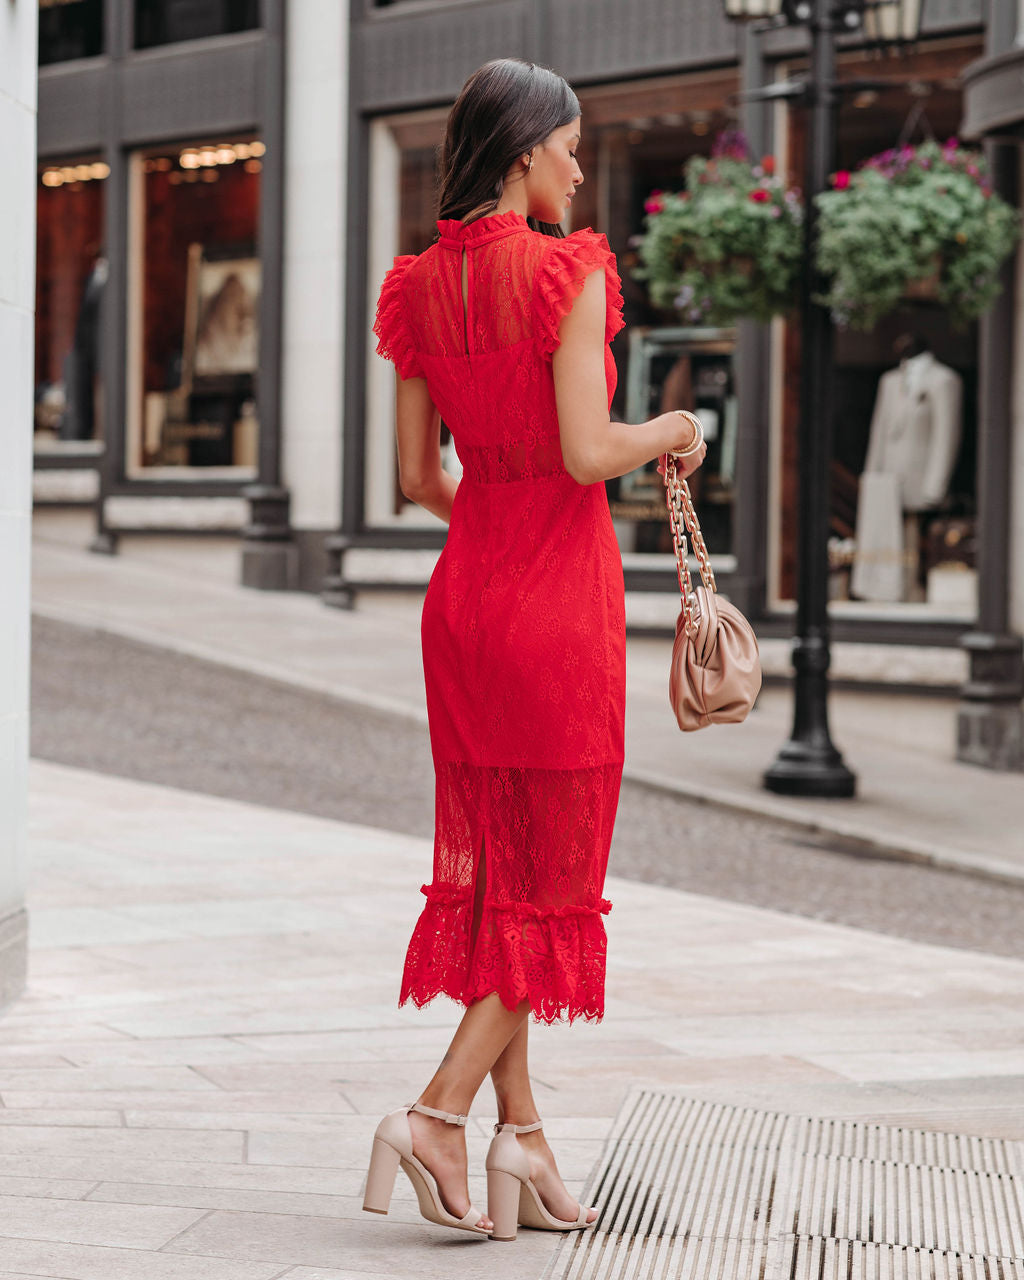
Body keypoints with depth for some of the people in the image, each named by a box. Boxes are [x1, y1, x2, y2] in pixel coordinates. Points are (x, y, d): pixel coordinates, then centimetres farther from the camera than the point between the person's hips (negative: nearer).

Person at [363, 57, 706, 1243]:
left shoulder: (420, 287, 6)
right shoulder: (568, 272, -13)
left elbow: (418, 476, 8)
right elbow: (588, 453, -19)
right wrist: (667, 430, 0)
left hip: (465, 588, 6)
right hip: (562, 589, -6)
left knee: (488, 864, 12)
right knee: (558, 873, 3)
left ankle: (522, 1142, 14)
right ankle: (438, 1112, -7)